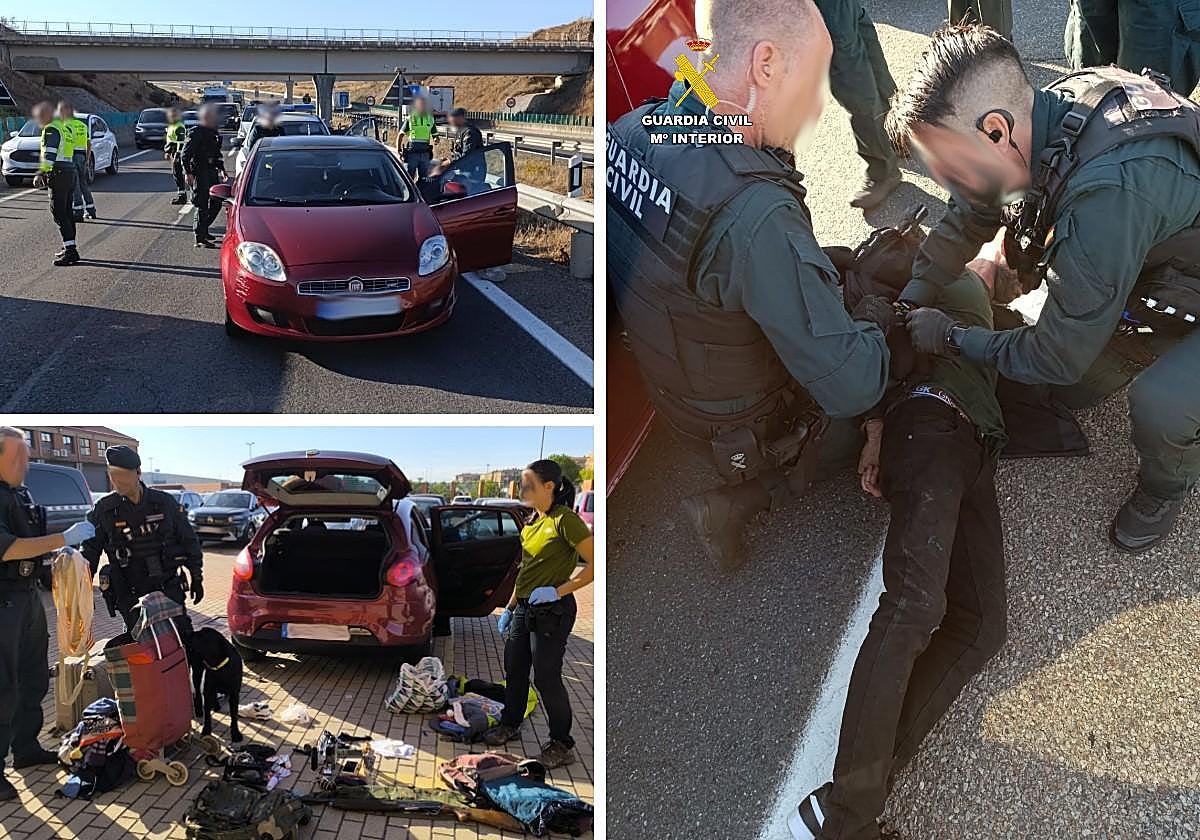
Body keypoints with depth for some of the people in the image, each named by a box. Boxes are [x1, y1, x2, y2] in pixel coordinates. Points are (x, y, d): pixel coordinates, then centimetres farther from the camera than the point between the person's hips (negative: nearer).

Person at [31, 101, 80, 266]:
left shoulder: (51, 129, -10)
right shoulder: (64, 127, 19)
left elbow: (50, 154, -20)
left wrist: (41, 173, -23)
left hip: (58, 173, -9)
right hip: (70, 171, 9)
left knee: (58, 212, -10)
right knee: (67, 211, 13)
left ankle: (70, 250, -16)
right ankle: (69, 248, 18)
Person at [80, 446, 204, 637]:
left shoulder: (165, 502, 1)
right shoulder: (104, 510, 0)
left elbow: (188, 540, 10)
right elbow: (90, 551, 8)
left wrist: (196, 577, 10)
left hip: (168, 590, 1)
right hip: (129, 596, -1)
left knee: (184, 640, -1)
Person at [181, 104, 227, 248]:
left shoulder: (214, 133, 14)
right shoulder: (196, 133, -12)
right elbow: (186, 154, -15)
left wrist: (221, 170, 20)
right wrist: (188, 173, -20)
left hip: (212, 172, 9)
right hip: (199, 173, -9)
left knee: (216, 203, 12)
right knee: (202, 206, -7)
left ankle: (202, 230, 28)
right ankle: (200, 239, -2)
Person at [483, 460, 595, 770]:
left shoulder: (565, 520, -17)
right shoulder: (532, 521, 10)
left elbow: (594, 564, -20)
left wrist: (558, 591, -22)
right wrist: (509, 607, 19)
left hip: (551, 612, -8)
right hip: (524, 609, 8)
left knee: (546, 677, -1)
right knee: (514, 670, 19)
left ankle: (562, 745, 14)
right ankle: (510, 724, 39)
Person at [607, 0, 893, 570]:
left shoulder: (631, 130, -16)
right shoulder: (759, 217, -40)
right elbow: (853, 387, -33)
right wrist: (875, 315, -12)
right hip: (746, 433, -7)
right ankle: (729, 507, 8)